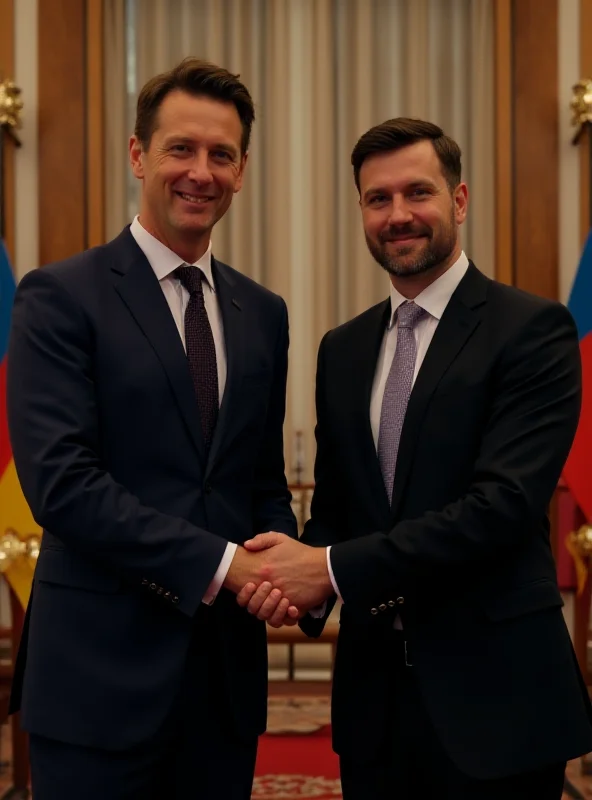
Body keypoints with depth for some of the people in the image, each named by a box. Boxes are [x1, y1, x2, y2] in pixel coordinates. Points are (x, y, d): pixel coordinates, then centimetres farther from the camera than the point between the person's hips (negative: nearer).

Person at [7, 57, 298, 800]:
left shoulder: (263, 313, 11)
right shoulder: (60, 297, -6)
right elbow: (61, 481, -15)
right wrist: (219, 563, -18)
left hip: (228, 664, 5)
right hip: (101, 668, -5)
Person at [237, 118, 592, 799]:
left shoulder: (532, 330, -8)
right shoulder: (342, 349, 11)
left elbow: (505, 502, -19)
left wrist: (335, 568, -18)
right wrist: (301, 575, -9)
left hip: (489, 691, -5)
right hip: (373, 688, 5)